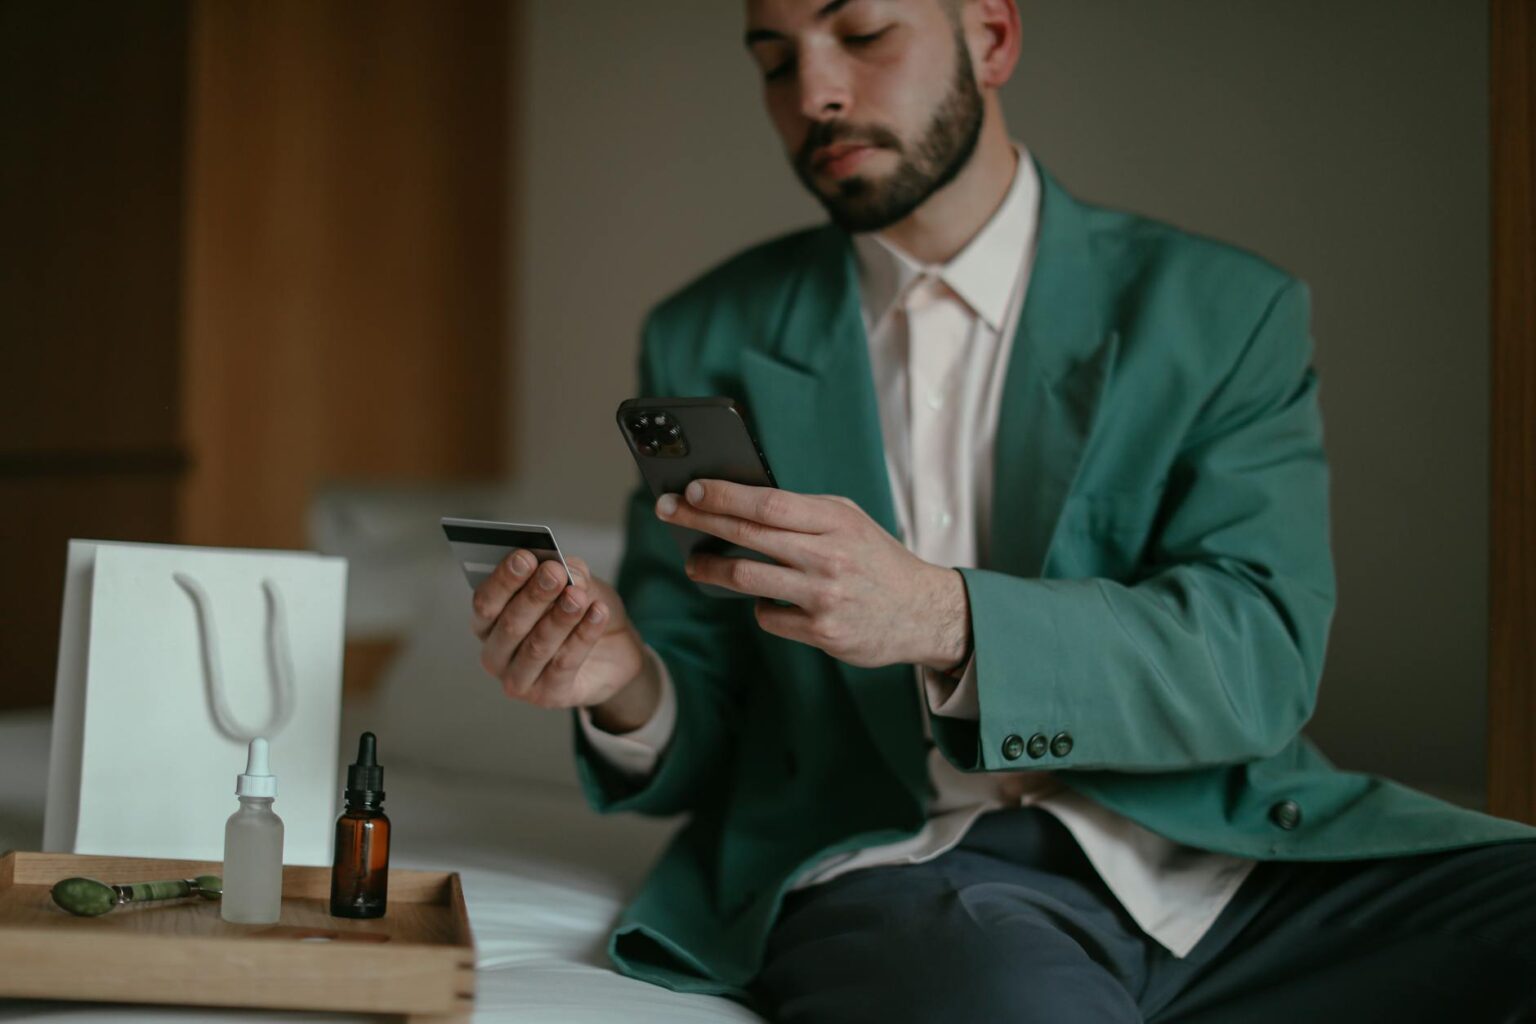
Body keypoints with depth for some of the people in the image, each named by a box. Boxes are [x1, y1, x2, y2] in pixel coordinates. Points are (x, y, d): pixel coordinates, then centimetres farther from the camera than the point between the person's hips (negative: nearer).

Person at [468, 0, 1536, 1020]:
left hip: (1213, 849, 2)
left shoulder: (1225, 311, 7)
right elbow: (702, 736, 11)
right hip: (889, 861, -1)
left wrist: (943, 619, -25)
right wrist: (630, 691, -14)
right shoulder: (709, 343, 11)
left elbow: (1260, 660, -8)